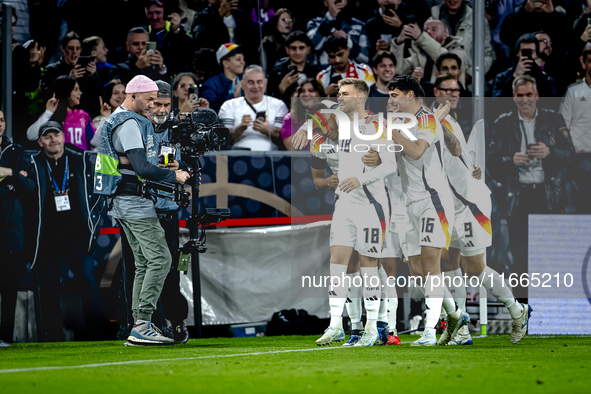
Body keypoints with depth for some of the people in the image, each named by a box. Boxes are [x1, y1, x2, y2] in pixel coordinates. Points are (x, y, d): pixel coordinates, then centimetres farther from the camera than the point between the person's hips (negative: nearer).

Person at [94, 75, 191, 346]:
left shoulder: (116, 120, 19)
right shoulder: (129, 124, -15)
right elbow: (142, 167, -23)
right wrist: (174, 176, -13)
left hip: (123, 202, 11)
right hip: (134, 201, -11)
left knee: (144, 263, 11)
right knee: (160, 258, -13)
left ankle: (139, 327, 9)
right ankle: (142, 326, -18)